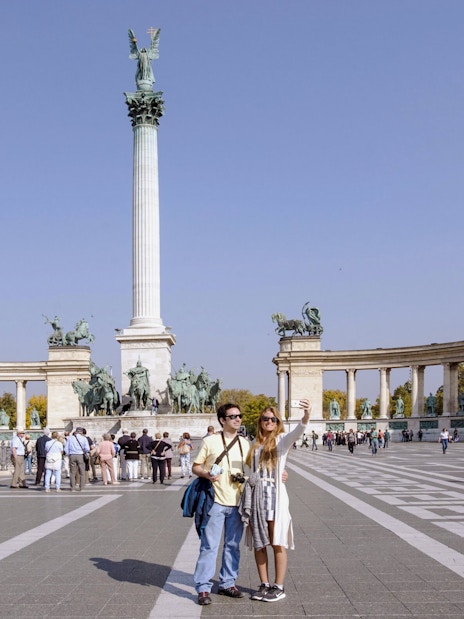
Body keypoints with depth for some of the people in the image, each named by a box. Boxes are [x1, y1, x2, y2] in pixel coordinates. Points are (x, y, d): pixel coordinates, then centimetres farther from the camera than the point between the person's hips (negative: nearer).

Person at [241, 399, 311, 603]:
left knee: (277, 542, 0)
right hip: (254, 496, 5)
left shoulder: (281, 440, -1)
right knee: (258, 543, 9)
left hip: (274, 495, -5)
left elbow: (297, 432, -23)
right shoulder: (255, 444, 14)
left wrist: (306, 416, -42)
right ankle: (264, 585, 20)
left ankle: (279, 587, 8)